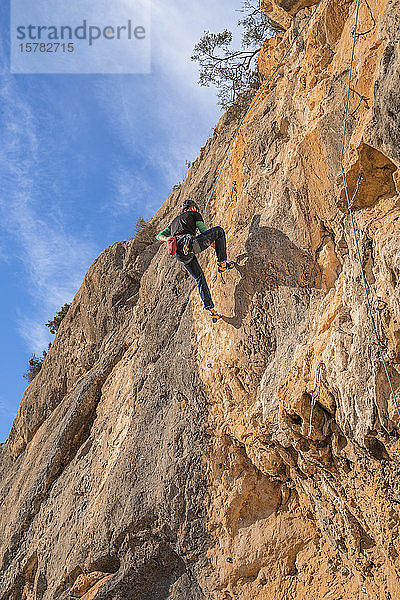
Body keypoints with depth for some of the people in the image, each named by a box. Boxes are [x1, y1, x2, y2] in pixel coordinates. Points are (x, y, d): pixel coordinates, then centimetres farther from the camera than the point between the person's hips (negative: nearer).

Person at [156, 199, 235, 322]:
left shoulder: (175, 221, 38)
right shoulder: (194, 214, 21)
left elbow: (159, 235, 30)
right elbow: (204, 232, 18)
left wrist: (167, 239, 9)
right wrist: (214, 243, 34)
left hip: (179, 254, 6)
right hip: (191, 244, -6)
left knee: (200, 278, 19)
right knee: (219, 230, 9)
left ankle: (211, 309, 14)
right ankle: (222, 263, 2)